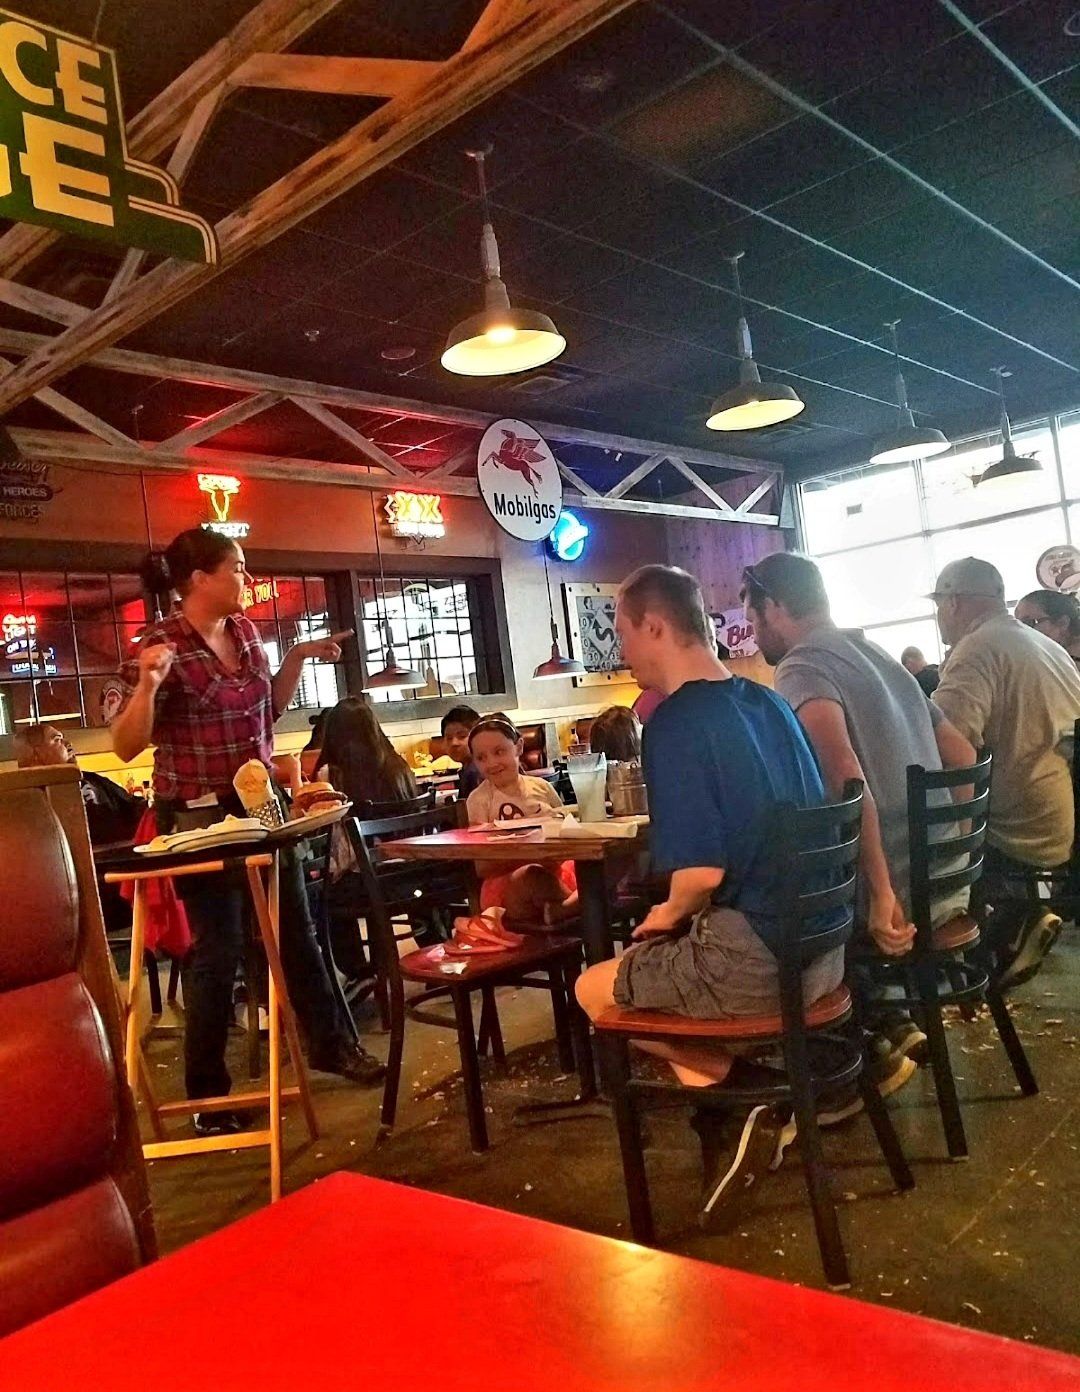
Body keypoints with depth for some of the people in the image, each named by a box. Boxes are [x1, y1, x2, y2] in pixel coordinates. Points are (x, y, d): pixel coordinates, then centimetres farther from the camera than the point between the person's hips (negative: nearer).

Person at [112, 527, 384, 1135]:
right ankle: (208, 1093, 19)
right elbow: (128, 746, -16)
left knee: (297, 931, 15)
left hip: (262, 803, 6)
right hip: (199, 815, -6)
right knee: (219, 948, 1)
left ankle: (330, 1042, 34)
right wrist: (147, 683, -31)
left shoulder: (246, 631, 5)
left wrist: (299, 658, 8)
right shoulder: (161, 644, -14)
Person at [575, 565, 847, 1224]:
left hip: (753, 964, -8)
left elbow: (702, 872, -24)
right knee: (649, 963, 29)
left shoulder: (674, 723, -17)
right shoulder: (768, 702, 7)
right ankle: (724, 1124, 21)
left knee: (595, 990, 15)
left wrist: (670, 914, 0)